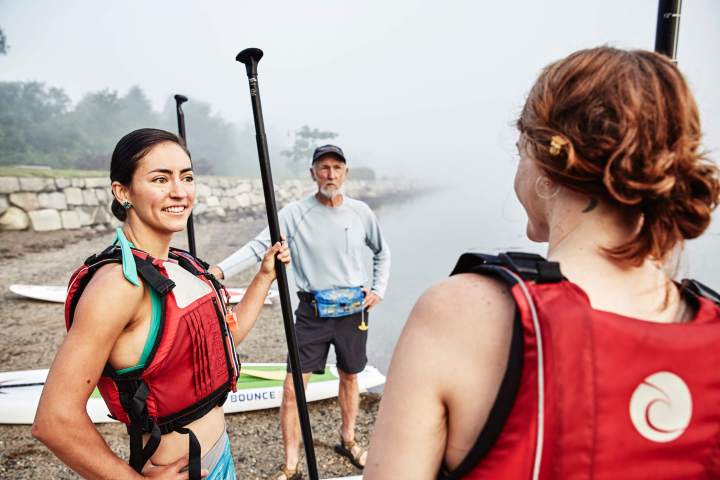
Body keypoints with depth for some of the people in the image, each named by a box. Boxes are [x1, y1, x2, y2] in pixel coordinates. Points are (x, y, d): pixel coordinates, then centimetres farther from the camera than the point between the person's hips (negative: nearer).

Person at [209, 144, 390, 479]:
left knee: (349, 378, 18)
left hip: (353, 310, 3)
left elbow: (382, 252, 15)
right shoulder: (295, 214, -9)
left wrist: (379, 289, 7)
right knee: (293, 388, -3)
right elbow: (258, 247, -17)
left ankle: (348, 440, 43)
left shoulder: (361, 212, 0)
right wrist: (220, 269, -31)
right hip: (312, 312, -2)